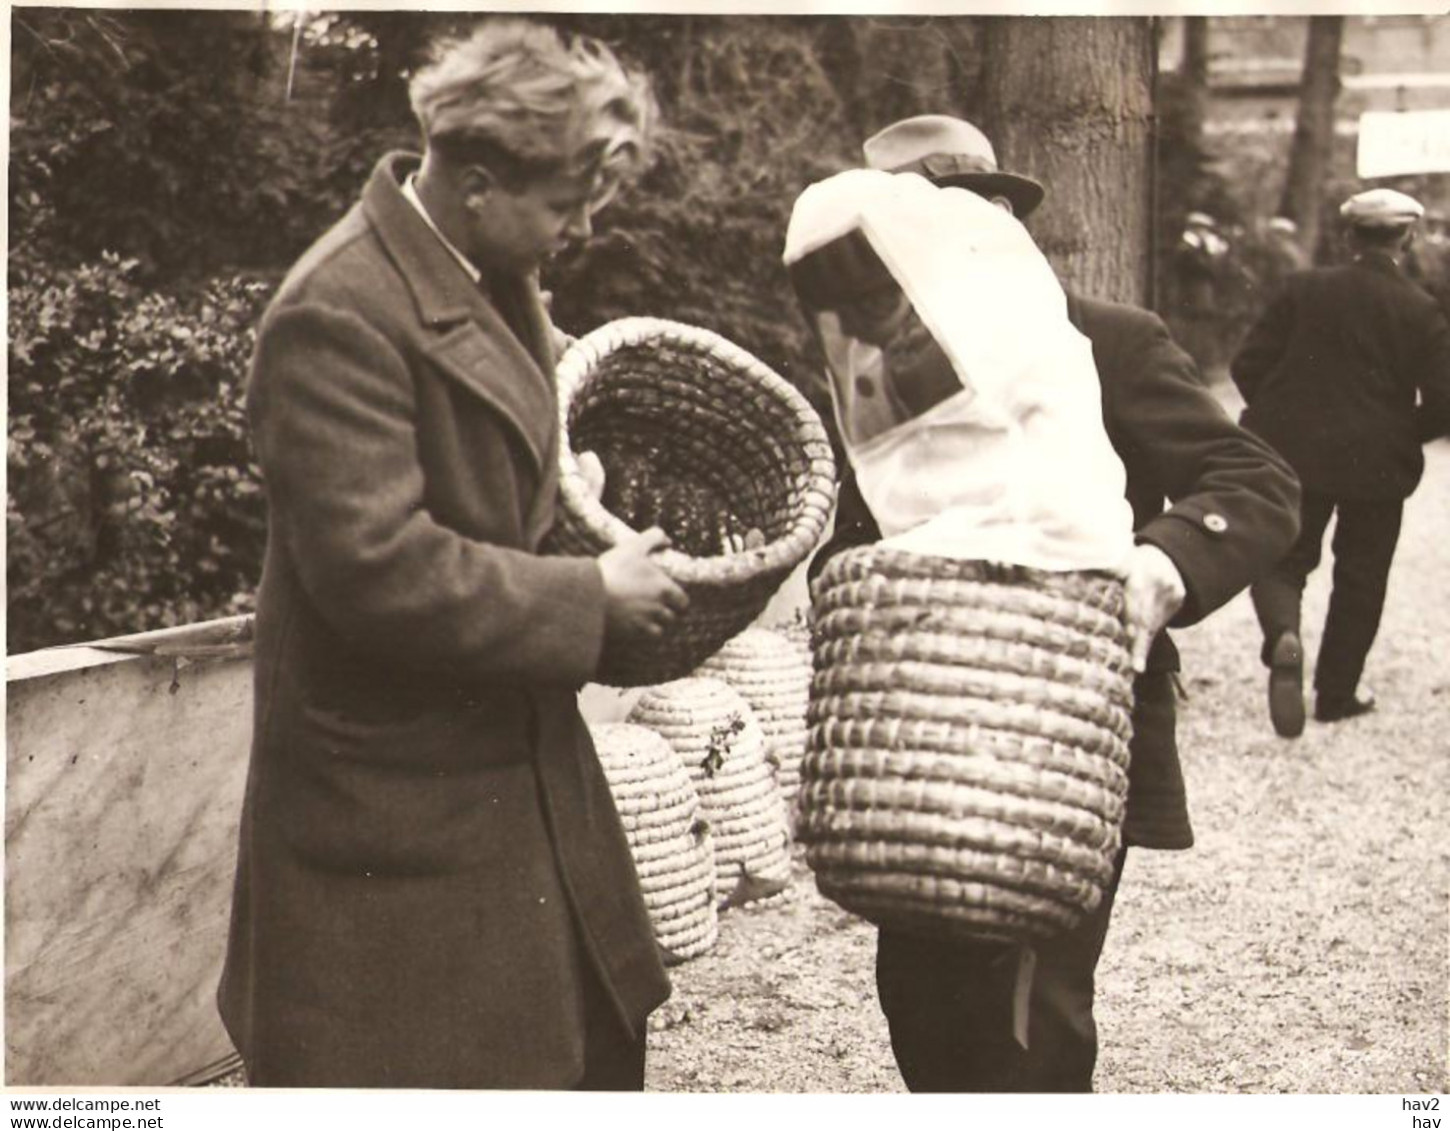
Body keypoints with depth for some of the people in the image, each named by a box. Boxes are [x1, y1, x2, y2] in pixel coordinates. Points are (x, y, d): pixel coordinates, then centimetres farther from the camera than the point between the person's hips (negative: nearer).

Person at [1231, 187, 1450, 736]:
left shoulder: (1303, 289, -4)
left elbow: (1247, 365, -4)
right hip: (1377, 465, 0)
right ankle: (1336, 692, 21)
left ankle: (1283, 634, -21)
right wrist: (1401, 435, 11)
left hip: (1296, 455, 1)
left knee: (1282, 561, 10)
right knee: (1360, 579, 14)